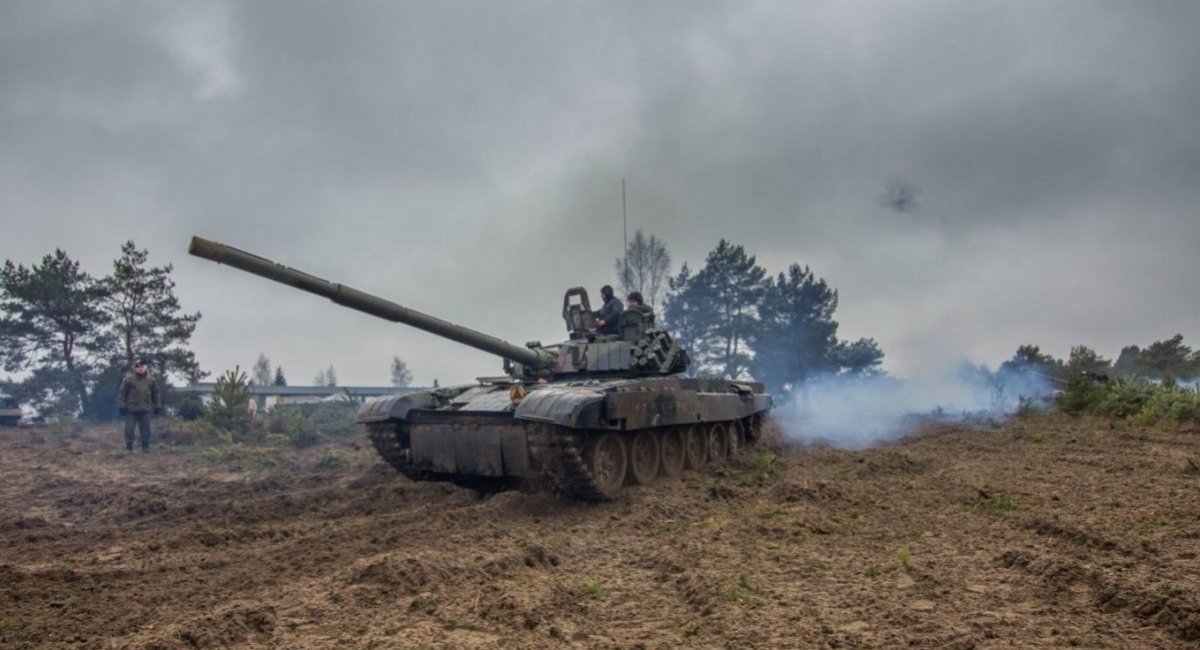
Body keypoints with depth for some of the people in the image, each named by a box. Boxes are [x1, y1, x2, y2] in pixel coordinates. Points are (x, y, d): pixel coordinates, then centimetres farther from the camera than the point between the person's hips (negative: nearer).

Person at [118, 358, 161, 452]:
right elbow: (121, 393, -2)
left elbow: (156, 394, 14)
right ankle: (129, 447, 11)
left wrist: (158, 406, 10)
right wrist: (121, 405, -8)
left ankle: (146, 447, 14)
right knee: (129, 429, 1)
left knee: (145, 429, 6)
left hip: (145, 410, 2)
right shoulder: (128, 379, -3)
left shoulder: (151, 380, 7)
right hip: (131, 410, -2)